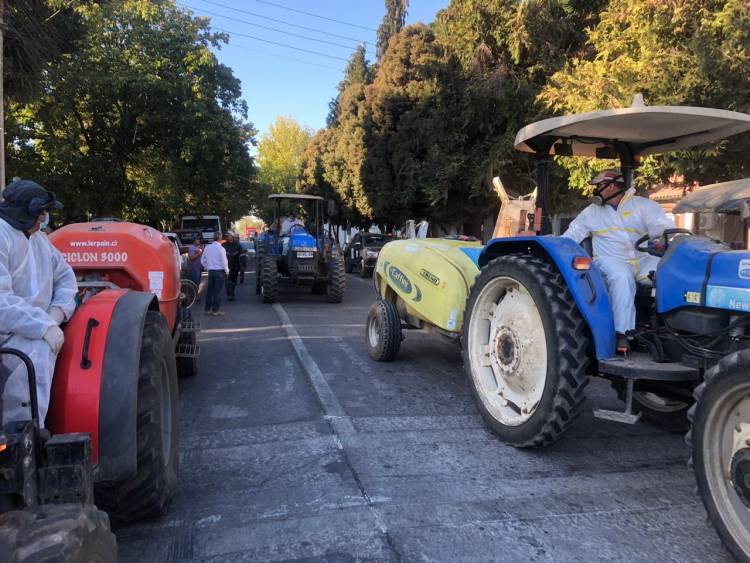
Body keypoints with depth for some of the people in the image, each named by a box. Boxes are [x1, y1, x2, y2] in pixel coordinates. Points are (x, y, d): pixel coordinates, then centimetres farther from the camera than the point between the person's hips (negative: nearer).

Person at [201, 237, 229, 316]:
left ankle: (207, 309, 16)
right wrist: (226, 270, 2)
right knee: (217, 291, -1)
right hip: (220, 271, -5)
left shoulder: (207, 248, 5)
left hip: (210, 271, 5)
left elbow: (202, 260, 11)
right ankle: (215, 310, 1)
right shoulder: (220, 248, -13)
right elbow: (224, 261, -11)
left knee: (209, 290, 12)